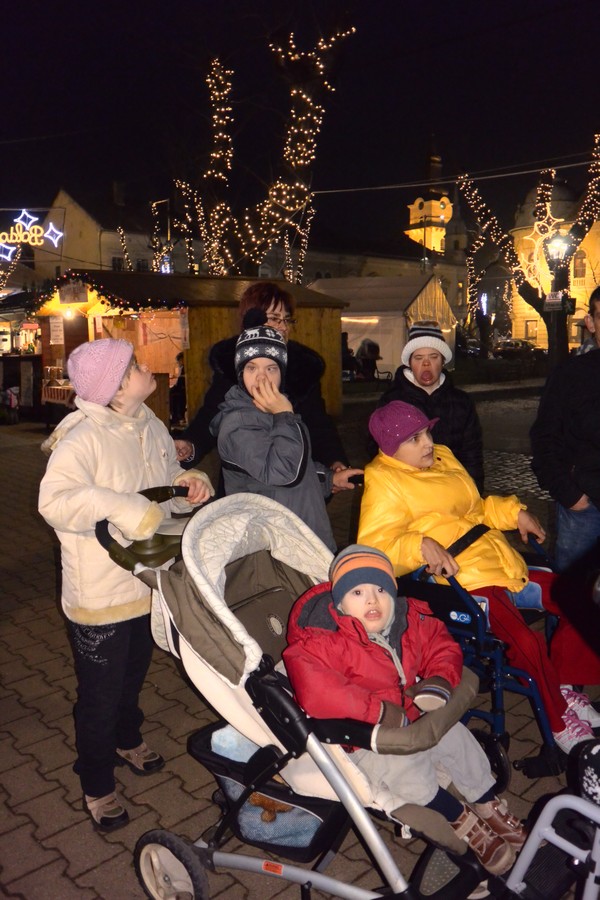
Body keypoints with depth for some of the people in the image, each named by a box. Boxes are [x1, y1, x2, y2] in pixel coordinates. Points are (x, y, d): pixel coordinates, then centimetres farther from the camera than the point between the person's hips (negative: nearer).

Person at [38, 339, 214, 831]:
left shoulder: (151, 427, 2)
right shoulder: (82, 438, -22)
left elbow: (168, 484, 15)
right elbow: (54, 500, -33)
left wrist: (189, 482, -7)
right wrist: (121, 506, -41)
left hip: (148, 583, 7)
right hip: (100, 594, -7)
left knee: (133, 676, 28)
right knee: (100, 694, 11)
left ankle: (128, 740, 55)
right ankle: (97, 786, 34)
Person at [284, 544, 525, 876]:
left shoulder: (409, 620, -5)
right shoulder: (322, 639, -28)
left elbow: (442, 646, 7)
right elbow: (312, 690, -43)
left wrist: (439, 679, -17)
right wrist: (377, 710, -38)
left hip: (414, 712, 7)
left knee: (458, 738, 2)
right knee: (406, 769, -27)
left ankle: (488, 804, 31)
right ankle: (461, 821, 3)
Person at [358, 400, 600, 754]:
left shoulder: (442, 457, 15)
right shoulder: (383, 484, -10)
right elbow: (374, 549, -20)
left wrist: (513, 512, 12)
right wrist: (421, 545, -34)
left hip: (504, 566, 9)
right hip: (461, 584, -9)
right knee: (526, 642, -26)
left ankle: (565, 686, 25)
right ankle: (560, 722, 3)